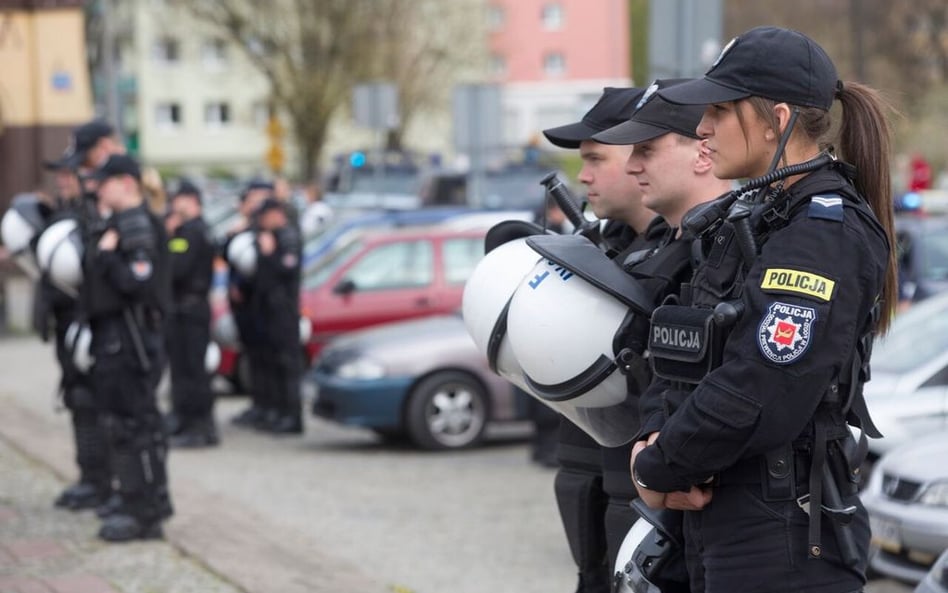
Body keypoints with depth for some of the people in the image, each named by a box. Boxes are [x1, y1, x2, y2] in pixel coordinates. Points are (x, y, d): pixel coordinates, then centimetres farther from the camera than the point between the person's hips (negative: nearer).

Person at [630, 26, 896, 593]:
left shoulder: (826, 235, -17)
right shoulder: (753, 217, 12)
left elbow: (755, 400, -24)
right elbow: (683, 355, 13)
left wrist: (656, 468, -11)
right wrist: (655, 436, -6)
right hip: (724, 525, 9)